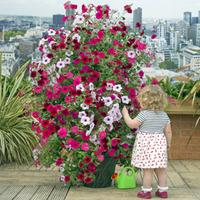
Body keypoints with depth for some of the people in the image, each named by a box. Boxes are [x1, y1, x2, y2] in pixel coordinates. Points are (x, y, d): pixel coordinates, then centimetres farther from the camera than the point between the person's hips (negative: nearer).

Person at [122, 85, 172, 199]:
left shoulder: (144, 114, -14)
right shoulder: (164, 115, 4)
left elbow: (131, 124, -11)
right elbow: (168, 131, 7)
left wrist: (125, 114, 3)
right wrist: (168, 143, 21)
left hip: (146, 144, -6)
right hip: (159, 144, 6)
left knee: (148, 169, 1)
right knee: (160, 168, 13)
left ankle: (146, 191, 9)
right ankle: (163, 190, 21)